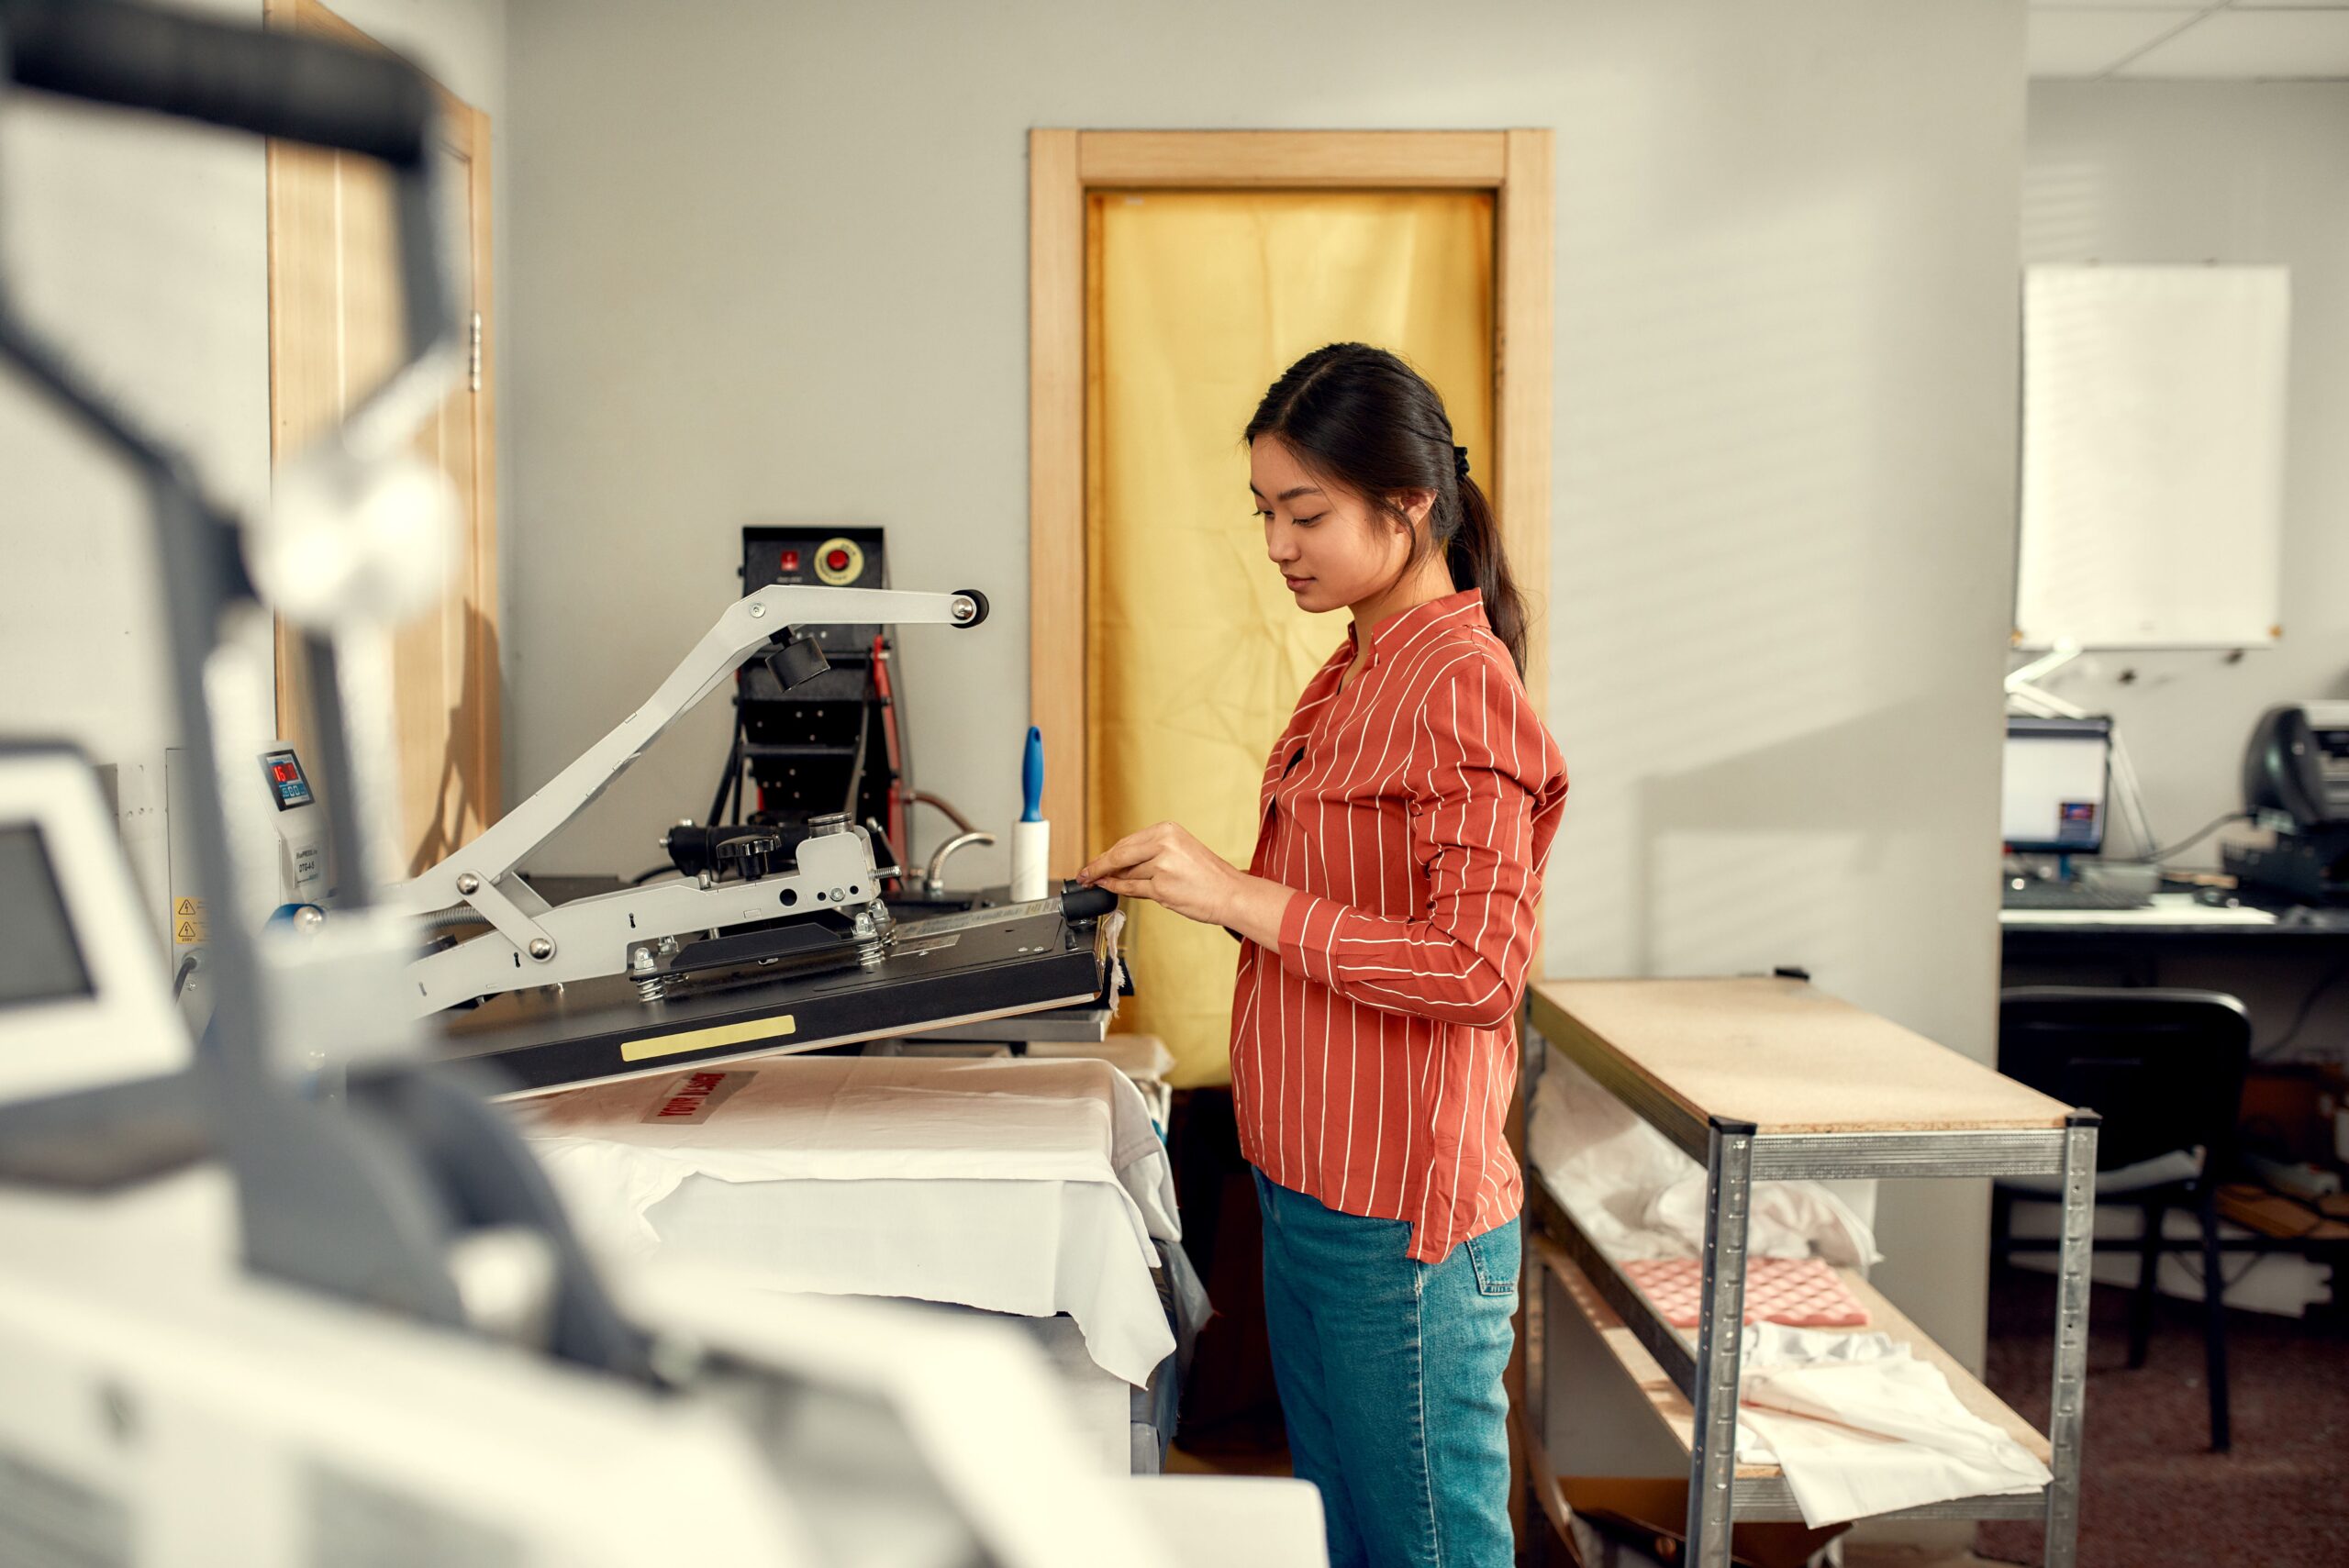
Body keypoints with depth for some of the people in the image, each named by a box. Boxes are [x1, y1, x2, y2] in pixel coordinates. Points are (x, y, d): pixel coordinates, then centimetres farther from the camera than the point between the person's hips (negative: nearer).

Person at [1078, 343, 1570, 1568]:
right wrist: (1203, 888, 7)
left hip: (1401, 1214, -9)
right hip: (1308, 1190, 9)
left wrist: (1246, 897, -21)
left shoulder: (1464, 683, -17)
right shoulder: (1351, 675, 12)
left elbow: (1477, 967, -23)